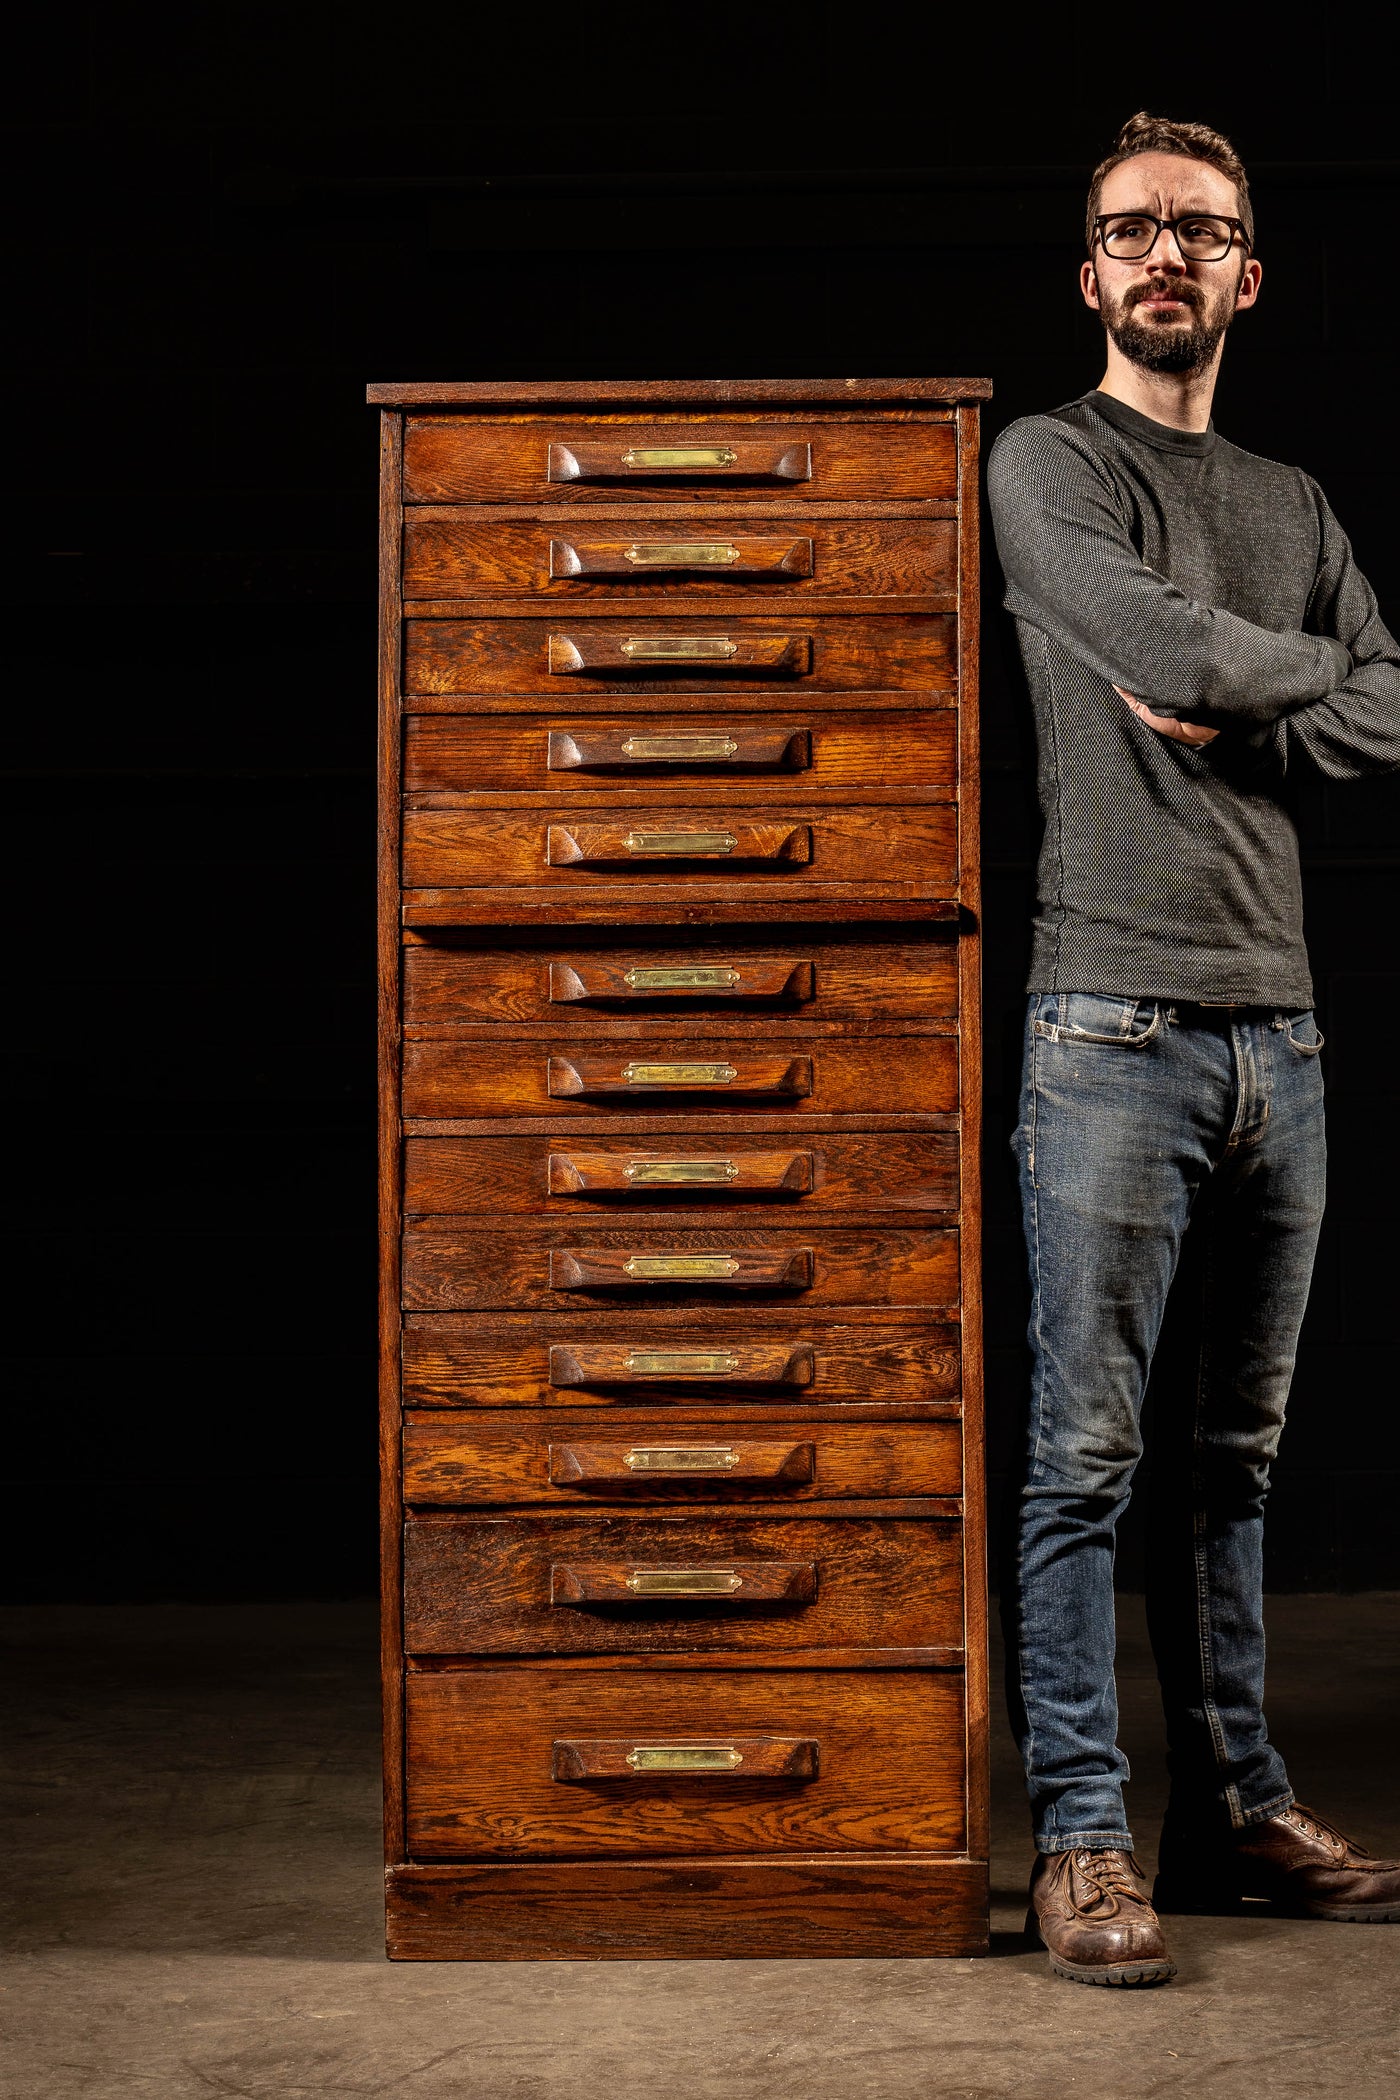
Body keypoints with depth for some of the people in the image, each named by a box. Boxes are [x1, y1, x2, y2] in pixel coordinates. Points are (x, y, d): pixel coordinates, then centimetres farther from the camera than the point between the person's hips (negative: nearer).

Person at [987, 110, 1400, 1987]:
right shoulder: (1048, 463, 2)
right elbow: (1168, 644, -14)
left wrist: (1233, 712, -5)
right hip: (1116, 1022, -6)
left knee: (1231, 1456, 11)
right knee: (1086, 1450, -4)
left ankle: (1237, 1810, 19)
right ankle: (1082, 1838, 3)